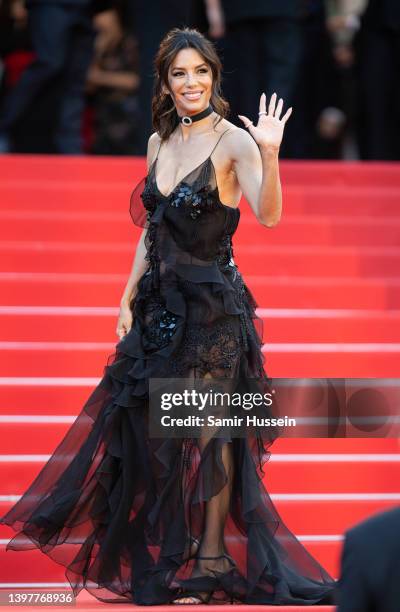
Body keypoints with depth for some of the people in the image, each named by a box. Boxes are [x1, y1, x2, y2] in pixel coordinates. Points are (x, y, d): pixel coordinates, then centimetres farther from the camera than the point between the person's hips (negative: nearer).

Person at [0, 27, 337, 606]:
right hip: (160, 302, 7)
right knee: (145, 423, 9)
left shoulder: (233, 141, -9)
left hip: (213, 303, -7)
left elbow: (268, 215, -23)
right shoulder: (160, 142, 10)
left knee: (208, 429, -2)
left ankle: (213, 558, 6)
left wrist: (269, 154, -37)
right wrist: (128, 298, 13)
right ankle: (162, 555, 20)